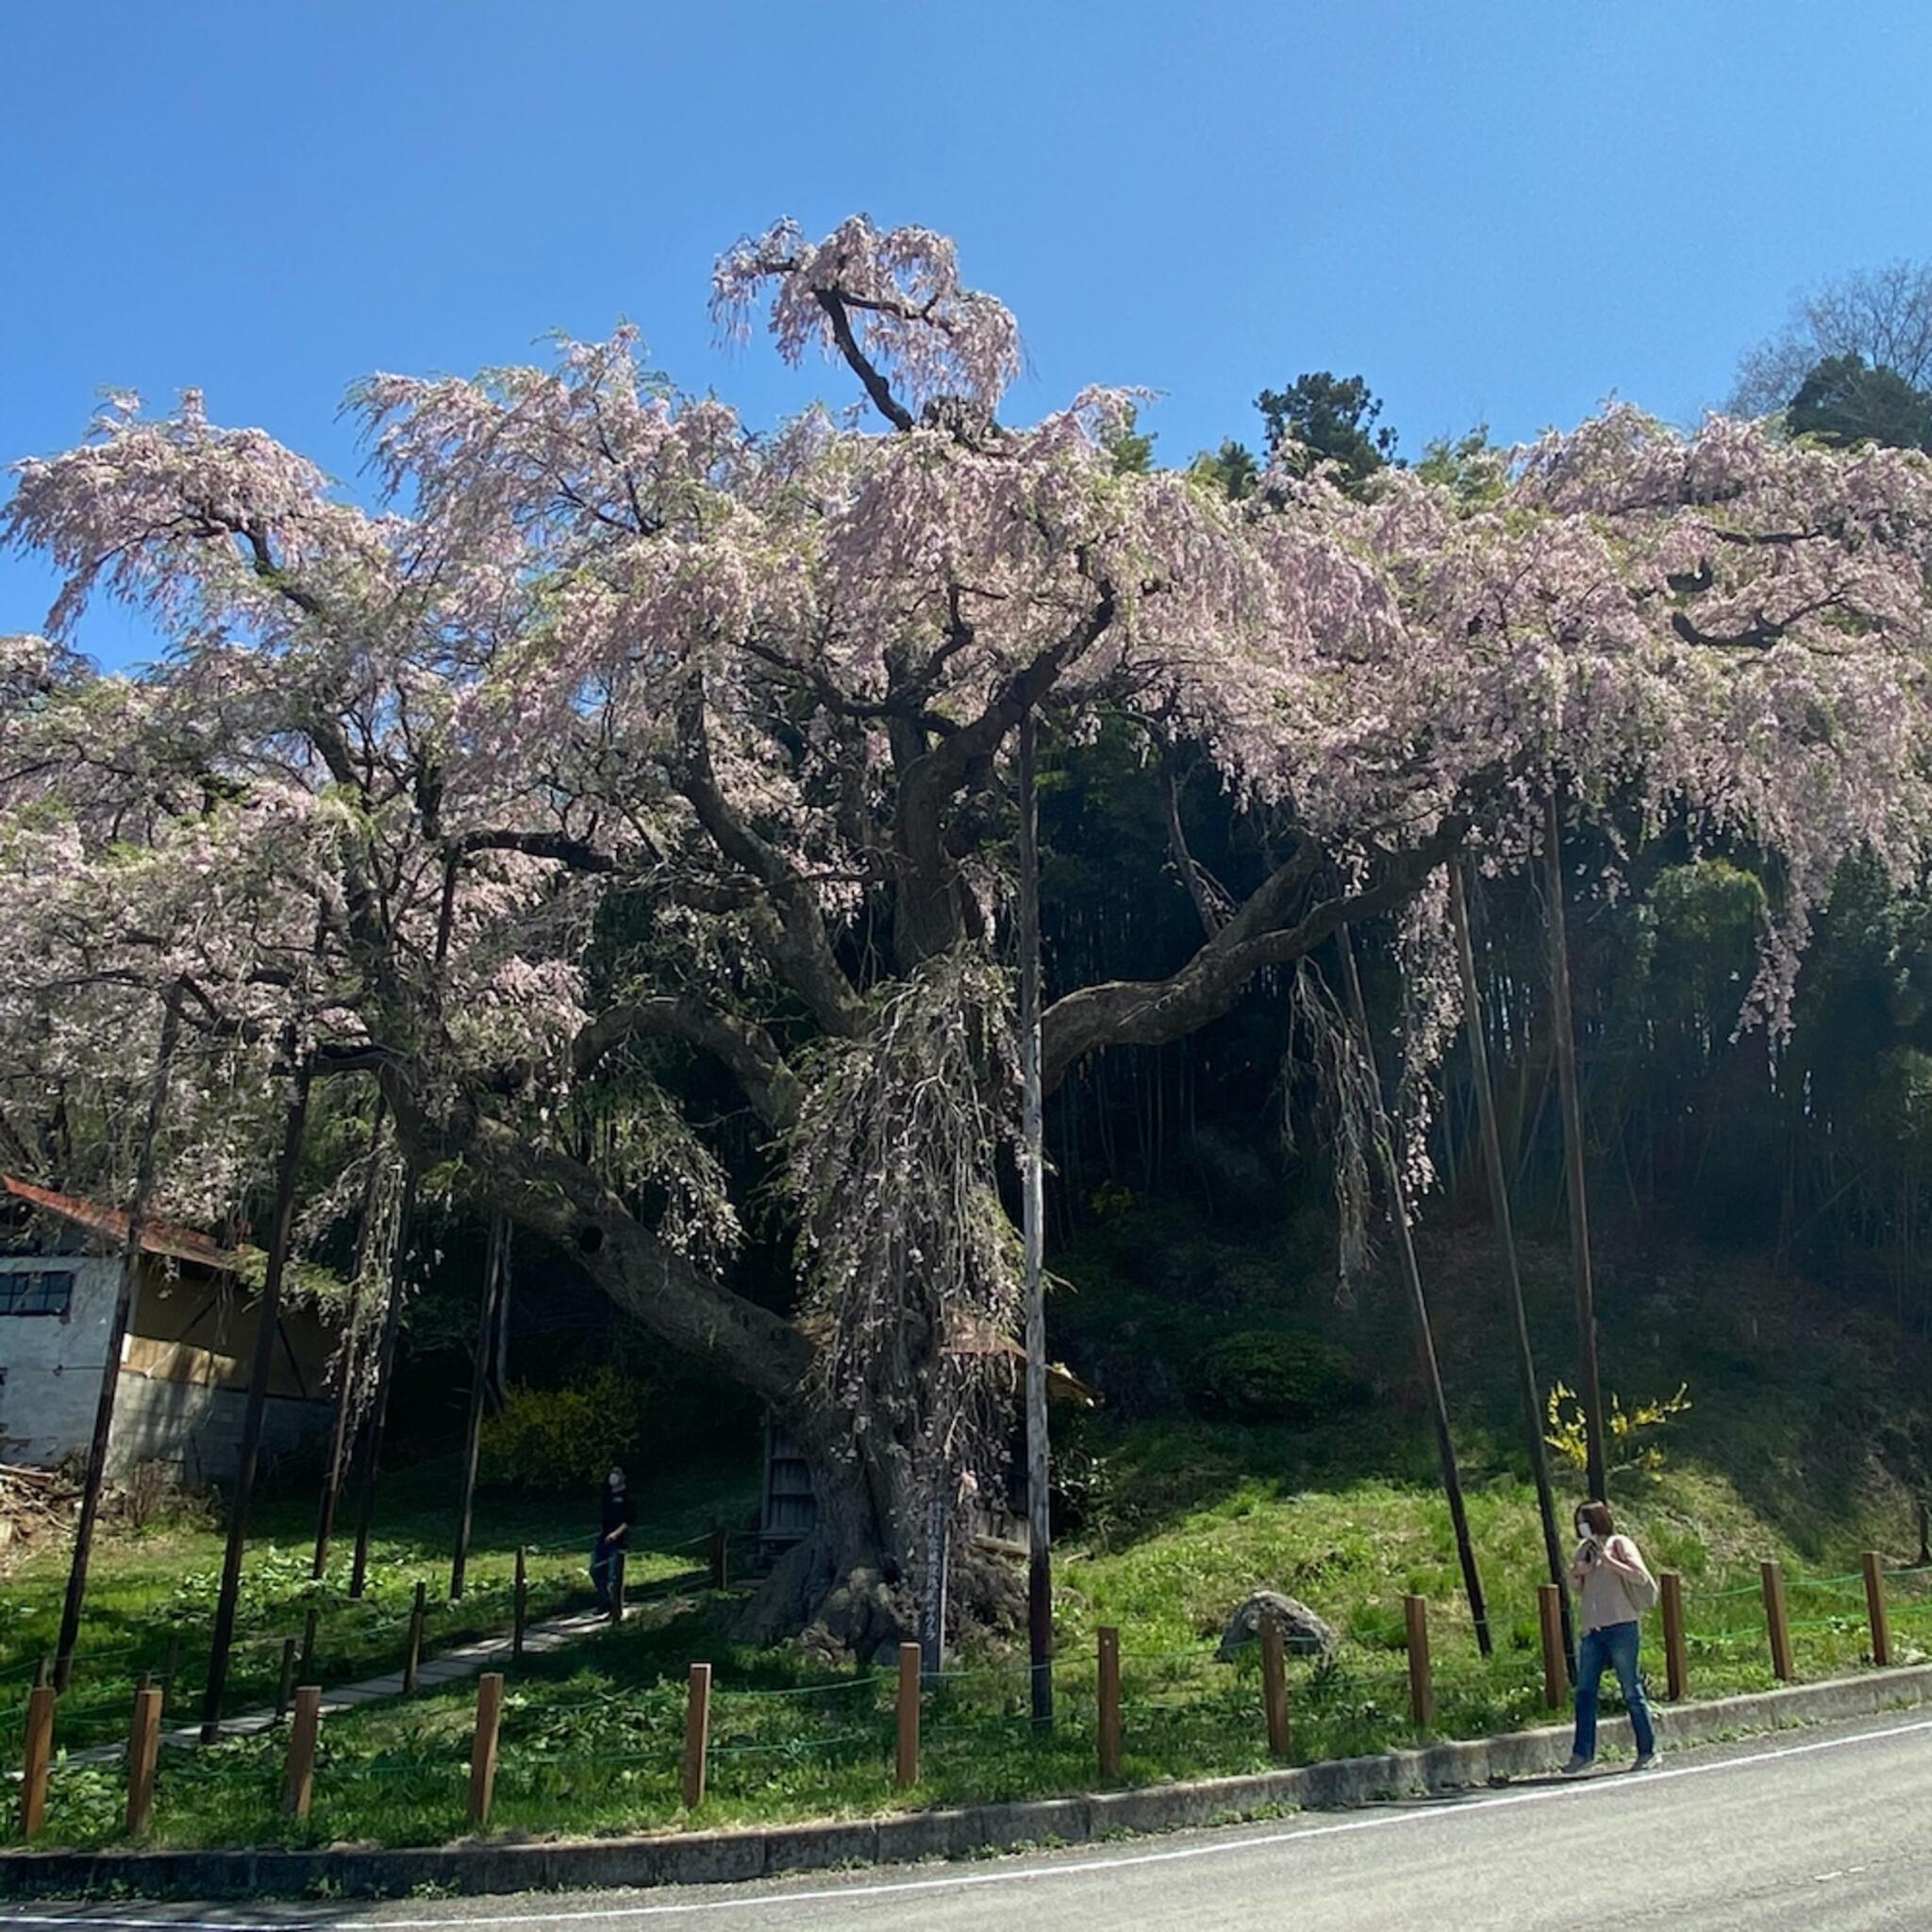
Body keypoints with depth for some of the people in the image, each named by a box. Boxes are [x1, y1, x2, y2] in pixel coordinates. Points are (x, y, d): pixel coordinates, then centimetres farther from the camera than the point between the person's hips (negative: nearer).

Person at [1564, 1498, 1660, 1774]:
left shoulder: (1619, 1544, -2)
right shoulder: (1584, 1549, 16)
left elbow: (1640, 1576, -14)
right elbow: (1574, 1586, 22)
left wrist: (1608, 1560, -17)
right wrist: (1577, 1572, 1)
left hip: (1620, 1627, -6)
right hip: (1591, 1628, 6)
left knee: (1631, 1690, 0)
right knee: (1585, 1691, 2)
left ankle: (1648, 1751, 11)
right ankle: (1582, 1753, 4)